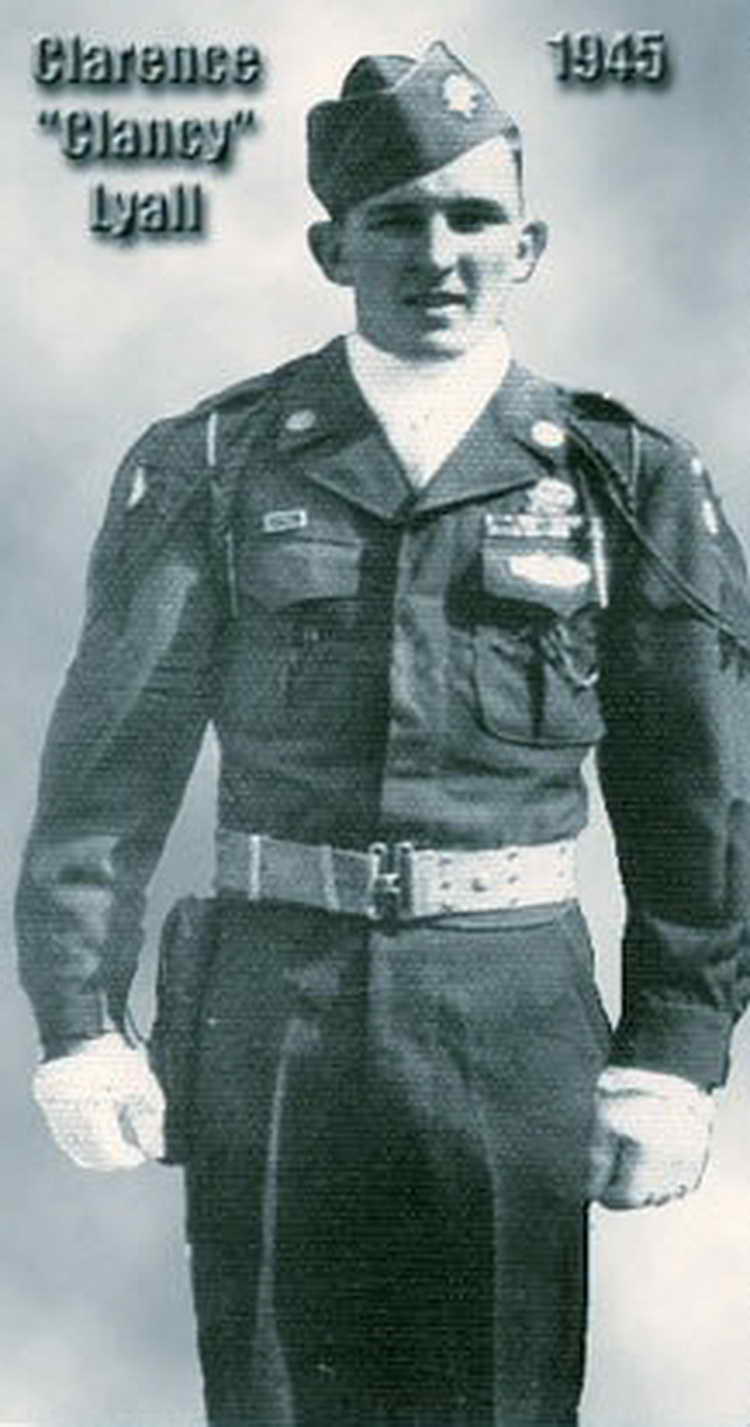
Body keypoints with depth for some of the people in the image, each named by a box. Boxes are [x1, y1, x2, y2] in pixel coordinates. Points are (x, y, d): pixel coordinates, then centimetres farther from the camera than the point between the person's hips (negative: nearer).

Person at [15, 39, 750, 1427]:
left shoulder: (627, 480, 3)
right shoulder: (210, 466, 1)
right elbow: (110, 760, 1)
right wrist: (79, 1021, -4)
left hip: (517, 1023, 0)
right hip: (269, 1017, 0)